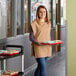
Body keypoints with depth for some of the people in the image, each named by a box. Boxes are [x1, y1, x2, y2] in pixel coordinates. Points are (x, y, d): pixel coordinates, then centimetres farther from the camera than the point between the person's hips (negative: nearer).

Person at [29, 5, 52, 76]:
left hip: (47, 48, 6)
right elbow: (31, 37, -7)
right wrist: (38, 43, -24)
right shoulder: (34, 24, -6)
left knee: (40, 67, 11)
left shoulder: (48, 24, 13)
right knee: (43, 67, -12)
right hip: (38, 48, -6)